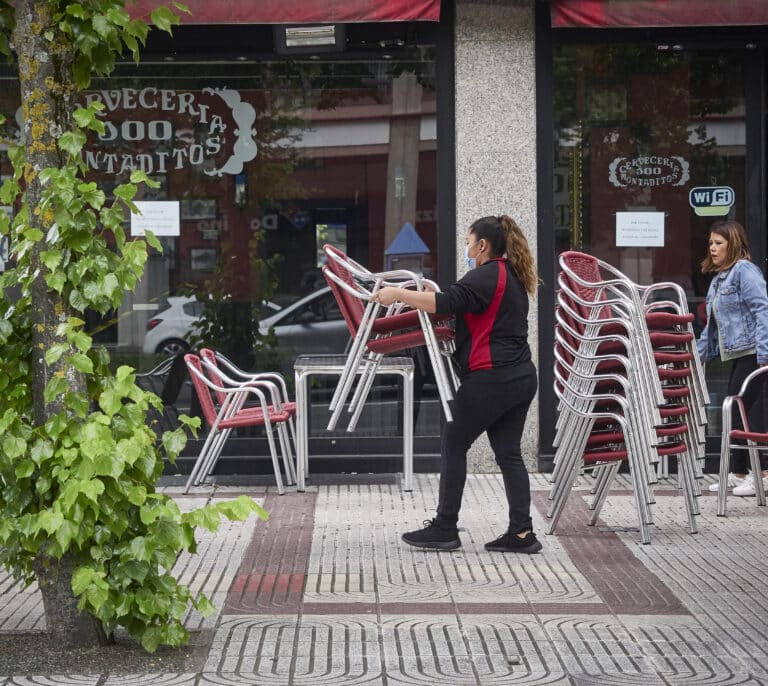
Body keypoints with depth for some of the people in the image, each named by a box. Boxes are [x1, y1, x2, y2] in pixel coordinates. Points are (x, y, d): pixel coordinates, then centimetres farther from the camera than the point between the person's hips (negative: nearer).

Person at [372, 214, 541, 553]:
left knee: (453, 445, 2)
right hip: (521, 377, 9)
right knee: (508, 453, 8)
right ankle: (521, 532, 3)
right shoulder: (512, 277, 19)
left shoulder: (487, 275, -11)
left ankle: (445, 528, 4)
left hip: (491, 378, -9)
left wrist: (397, 293, -19)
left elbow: (447, 302, -23)